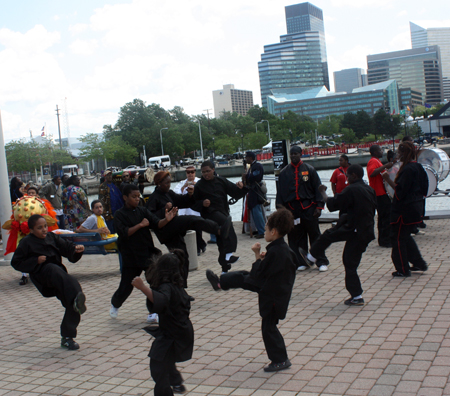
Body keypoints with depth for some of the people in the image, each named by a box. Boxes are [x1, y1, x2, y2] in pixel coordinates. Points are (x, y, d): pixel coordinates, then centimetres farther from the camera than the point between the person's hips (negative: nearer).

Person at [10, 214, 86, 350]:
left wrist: (76, 249, -17)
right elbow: (16, 263, 0)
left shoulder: (52, 237, 11)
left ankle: (67, 337, 9)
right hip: (41, 275, -5)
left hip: (58, 277, 5)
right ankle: (77, 298, -61)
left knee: (72, 305, -8)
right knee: (54, 270, -40)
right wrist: (36, 261, -12)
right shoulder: (26, 243, -1)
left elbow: (66, 247, 6)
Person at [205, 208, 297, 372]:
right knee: (242, 277, 20)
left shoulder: (275, 252, -31)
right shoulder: (284, 248, -4)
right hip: (277, 288, 9)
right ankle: (220, 282, 45)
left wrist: (258, 256, -14)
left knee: (269, 327, 5)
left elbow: (257, 275, -24)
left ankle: (280, 360, 17)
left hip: (273, 295, -9)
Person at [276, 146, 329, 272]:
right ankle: (302, 262, 13)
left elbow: (318, 188, 3)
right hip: (292, 208, 2)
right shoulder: (284, 172, 10)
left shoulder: (309, 170, 5)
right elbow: (280, 192, 10)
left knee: (315, 235, 0)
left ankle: (322, 262, 7)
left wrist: (319, 206, -5)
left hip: (308, 207, -2)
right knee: (296, 237, 3)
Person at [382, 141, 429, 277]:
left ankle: (403, 270, 7)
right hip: (416, 207, 10)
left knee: (397, 237, 1)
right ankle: (419, 263, 25)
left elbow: (400, 190, -23)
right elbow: (424, 188, 16)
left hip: (404, 209, -10)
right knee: (406, 236, 22)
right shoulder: (419, 167, 9)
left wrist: (389, 180, -18)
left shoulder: (408, 169, -20)